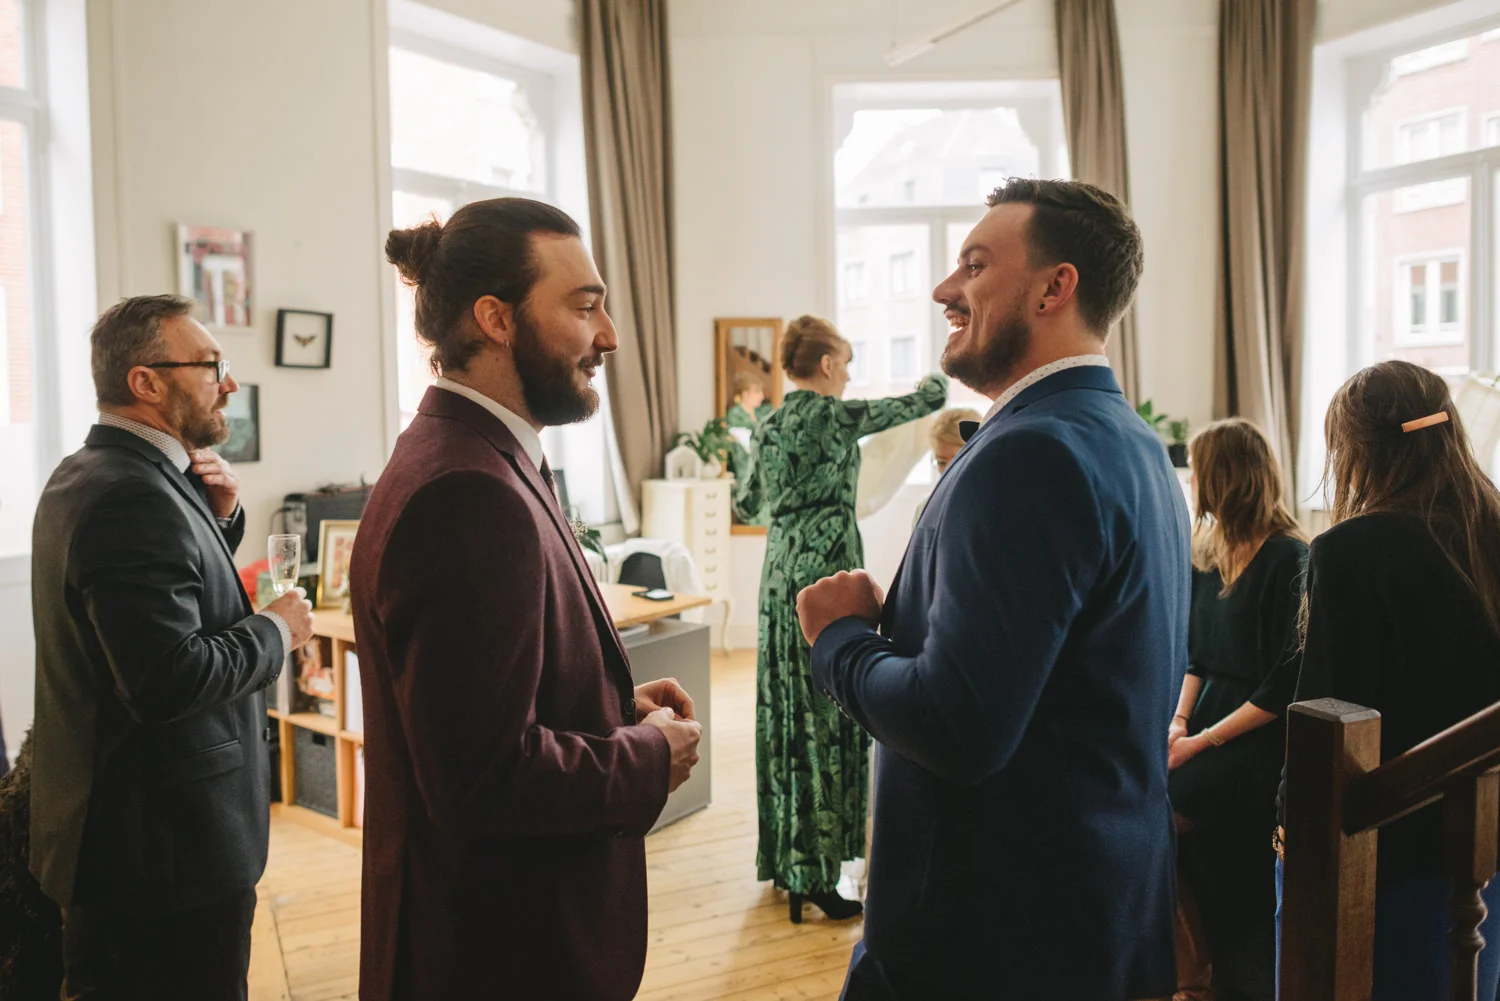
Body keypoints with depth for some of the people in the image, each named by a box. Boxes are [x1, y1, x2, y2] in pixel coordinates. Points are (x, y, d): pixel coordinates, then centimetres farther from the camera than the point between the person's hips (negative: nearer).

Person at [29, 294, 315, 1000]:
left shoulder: (83, 476, 9)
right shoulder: (134, 496, -24)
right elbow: (169, 676, -30)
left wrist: (217, 516, 2)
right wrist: (276, 631, -14)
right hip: (165, 848, -10)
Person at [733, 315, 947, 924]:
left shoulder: (769, 427, 11)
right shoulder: (835, 416, -9)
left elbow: (747, 506, 23)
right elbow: (926, 401, -1)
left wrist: (741, 486, 46)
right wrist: (939, 375, 21)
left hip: (780, 574, 8)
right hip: (826, 573, -8)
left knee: (789, 714, 14)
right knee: (827, 719, -4)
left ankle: (784, 861, 26)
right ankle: (814, 877, 0)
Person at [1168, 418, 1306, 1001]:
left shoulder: (1289, 560, -12)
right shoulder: (1209, 550, 12)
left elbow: (1286, 685, -15)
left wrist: (1203, 741, -17)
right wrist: (1179, 720, 1)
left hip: (1260, 733, -7)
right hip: (1210, 716, 7)